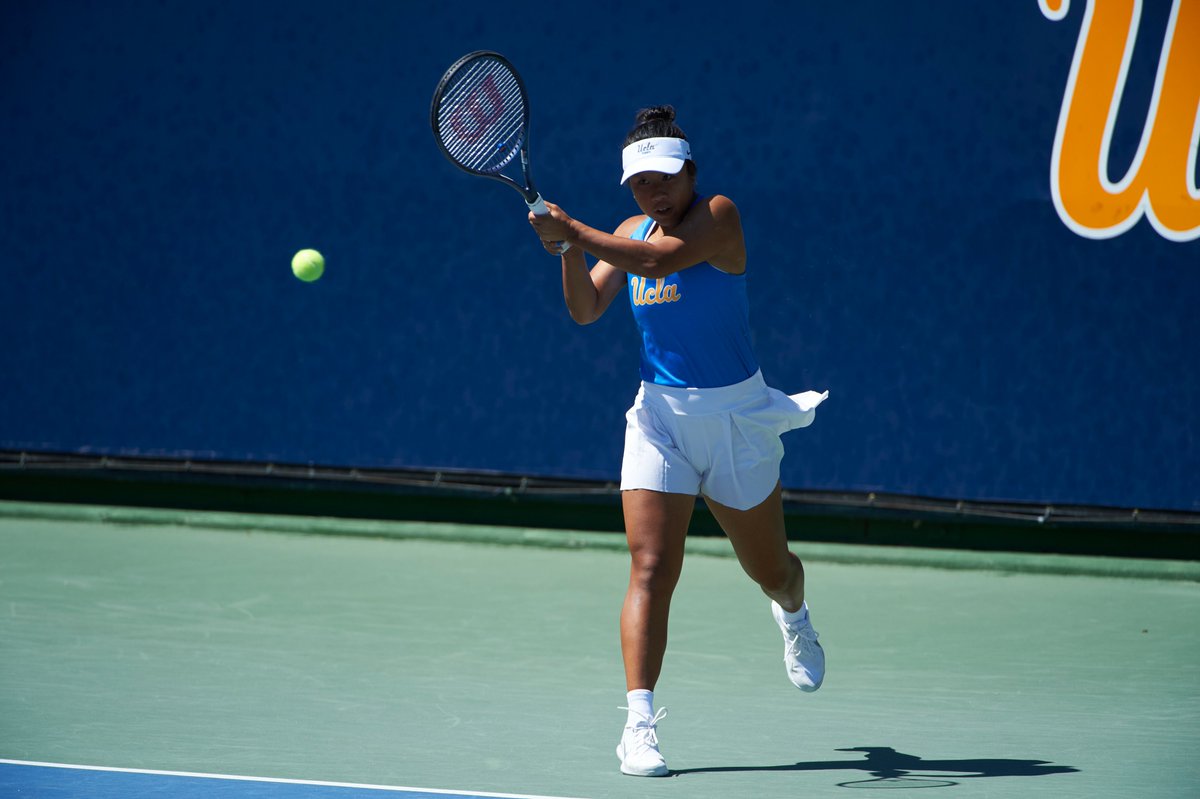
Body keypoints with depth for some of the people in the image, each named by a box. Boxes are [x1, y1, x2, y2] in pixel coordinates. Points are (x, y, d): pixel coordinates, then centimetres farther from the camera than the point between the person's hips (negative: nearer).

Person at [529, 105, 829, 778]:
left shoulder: (718, 216, -13)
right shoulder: (629, 234, 5)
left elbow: (665, 257, -31)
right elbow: (586, 309, -3)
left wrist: (577, 233, -33)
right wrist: (568, 250, -20)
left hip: (735, 414, -3)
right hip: (659, 413, 3)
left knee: (769, 567, 15)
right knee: (651, 567, -14)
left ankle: (794, 618, 53)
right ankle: (639, 723, -19)